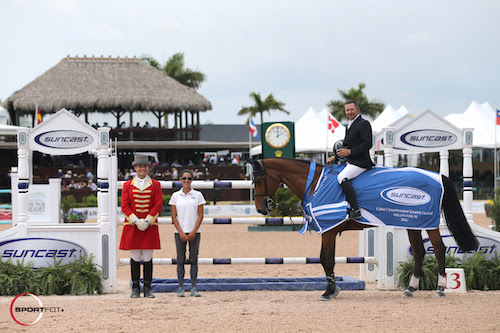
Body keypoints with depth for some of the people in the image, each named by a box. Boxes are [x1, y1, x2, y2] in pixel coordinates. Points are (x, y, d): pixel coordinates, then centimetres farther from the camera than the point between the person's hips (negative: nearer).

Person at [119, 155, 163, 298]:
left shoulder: (155, 185, 6)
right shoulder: (128, 185, 7)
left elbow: (158, 205, 0)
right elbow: (125, 206, 0)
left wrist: (147, 221, -11)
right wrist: (136, 221, -12)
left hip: (150, 226, 0)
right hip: (132, 226, 0)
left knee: (148, 258, 0)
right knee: (135, 257, 1)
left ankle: (147, 289, 5)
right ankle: (135, 289, 7)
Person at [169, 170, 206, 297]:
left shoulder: (197, 195, 4)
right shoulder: (175, 196, 5)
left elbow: (200, 215, 2)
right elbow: (174, 216, 3)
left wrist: (194, 232, -8)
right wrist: (181, 232, -7)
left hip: (194, 232, 0)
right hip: (180, 232, 0)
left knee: (194, 259, -1)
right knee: (181, 259, -1)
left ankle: (193, 288, 1)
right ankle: (181, 288, 2)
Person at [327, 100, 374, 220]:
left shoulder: (364, 124, -9)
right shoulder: (349, 126, 20)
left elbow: (367, 144, -18)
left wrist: (350, 152, -21)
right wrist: (335, 157, 13)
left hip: (360, 163, -10)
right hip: (350, 161, 10)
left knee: (342, 177, -27)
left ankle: (355, 210, -29)